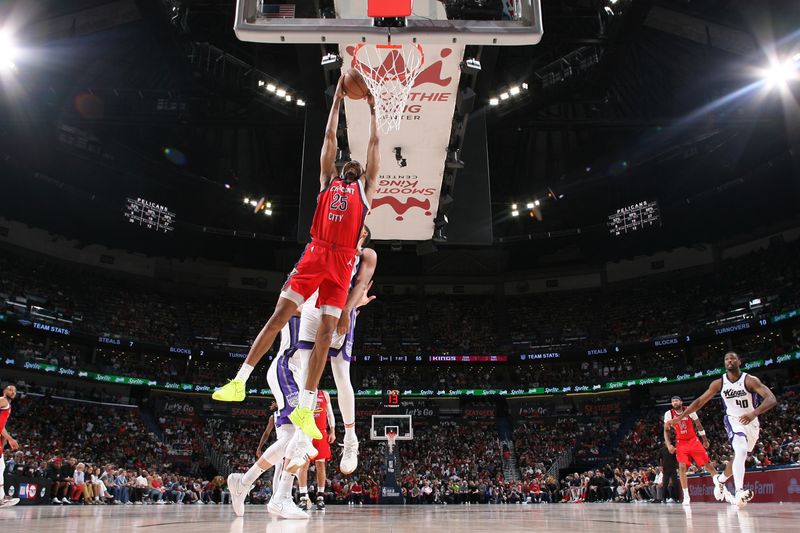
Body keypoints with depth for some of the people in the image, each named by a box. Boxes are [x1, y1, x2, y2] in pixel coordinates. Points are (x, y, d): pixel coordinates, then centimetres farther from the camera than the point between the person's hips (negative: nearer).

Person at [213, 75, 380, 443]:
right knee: (279, 315, -7)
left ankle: (304, 408, -3)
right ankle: (240, 382, -2)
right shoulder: (327, 180, 21)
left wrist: (372, 110, 29)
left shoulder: (365, 188, 19)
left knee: (327, 332, -5)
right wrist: (337, 100, 28)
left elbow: (374, 145, 21)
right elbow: (329, 138, 23)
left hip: (342, 261, 0)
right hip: (315, 253, 1)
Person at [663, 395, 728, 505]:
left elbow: (698, 425, 4)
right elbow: (666, 430, -1)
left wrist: (705, 440, 9)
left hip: (693, 441, 1)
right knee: (682, 467, -13)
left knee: (707, 463, -3)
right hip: (681, 443, 0)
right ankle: (686, 496, -7)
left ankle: (720, 485, 11)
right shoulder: (669, 414, -9)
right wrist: (668, 444, -14)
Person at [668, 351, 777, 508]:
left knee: (739, 457, 13)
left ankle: (720, 479, 40)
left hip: (751, 423, 1)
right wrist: (680, 417, -6)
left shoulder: (750, 380, -20)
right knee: (741, 452, -26)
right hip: (734, 420, -1)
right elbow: (700, 401, -2)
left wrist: (754, 413, -50)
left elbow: (771, 399, -32)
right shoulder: (719, 383, -11)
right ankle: (739, 491, -36)